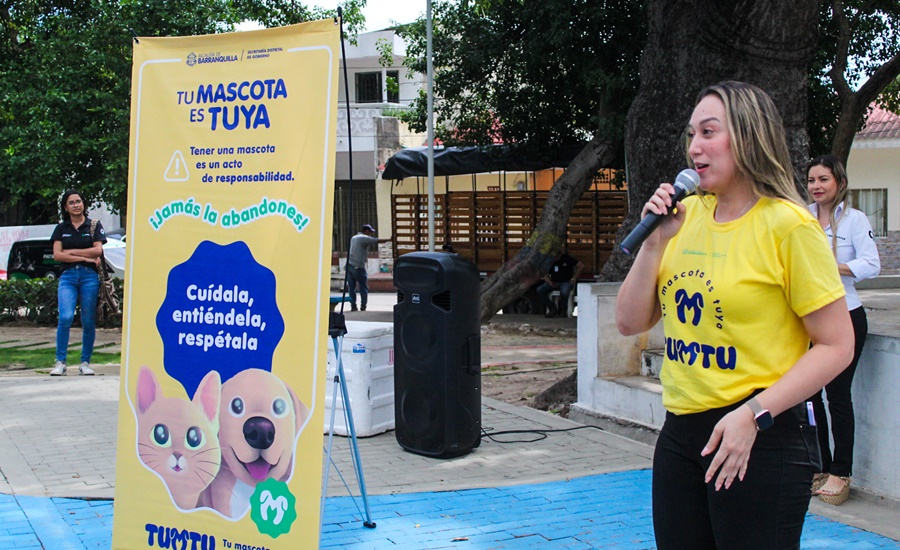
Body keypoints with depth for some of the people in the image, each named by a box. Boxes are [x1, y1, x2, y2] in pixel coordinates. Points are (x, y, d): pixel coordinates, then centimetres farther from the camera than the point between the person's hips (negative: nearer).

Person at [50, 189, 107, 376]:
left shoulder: (94, 226, 10)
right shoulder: (61, 228, 13)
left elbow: (97, 250, -3)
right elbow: (57, 254, 1)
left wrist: (71, 251, -3)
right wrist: (85, 257, -6)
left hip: (89, 276, 0)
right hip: (67, 276, 0)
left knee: (88, 322, 0)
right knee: (66, 317, -17)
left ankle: (85, 362, 11)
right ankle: (60, 362, -10)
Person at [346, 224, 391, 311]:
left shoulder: (353, 238, 19)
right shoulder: (365, 238, -5)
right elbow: (378, 241, -10)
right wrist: (389, 239, -1)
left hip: (349, 264, 7)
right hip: (358, 266, -7)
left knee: (351, 286, 8)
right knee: (363, 287, 3)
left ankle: (353, 306, 6)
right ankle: (363, 306, 3)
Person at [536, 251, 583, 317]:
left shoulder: (567, 258, -3)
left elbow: (581, 266, -4)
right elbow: (546, 276, 11)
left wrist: (574, 278, -7)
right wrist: (550, 282, -12)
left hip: (566, 282, -4)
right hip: (554, 283, 4)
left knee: (564, 292, -40)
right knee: (540, 290, -23)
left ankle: (562, 310, -9)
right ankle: (552, 308, -11)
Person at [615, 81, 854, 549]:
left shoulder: (787, 224, -11)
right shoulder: (685, 215, 7)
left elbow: (836, 346, -12)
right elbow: (631, 323, 7)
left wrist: (755, 414, -19)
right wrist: (655, 240, -5)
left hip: (761, 441, -6)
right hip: (680, 432, 6)